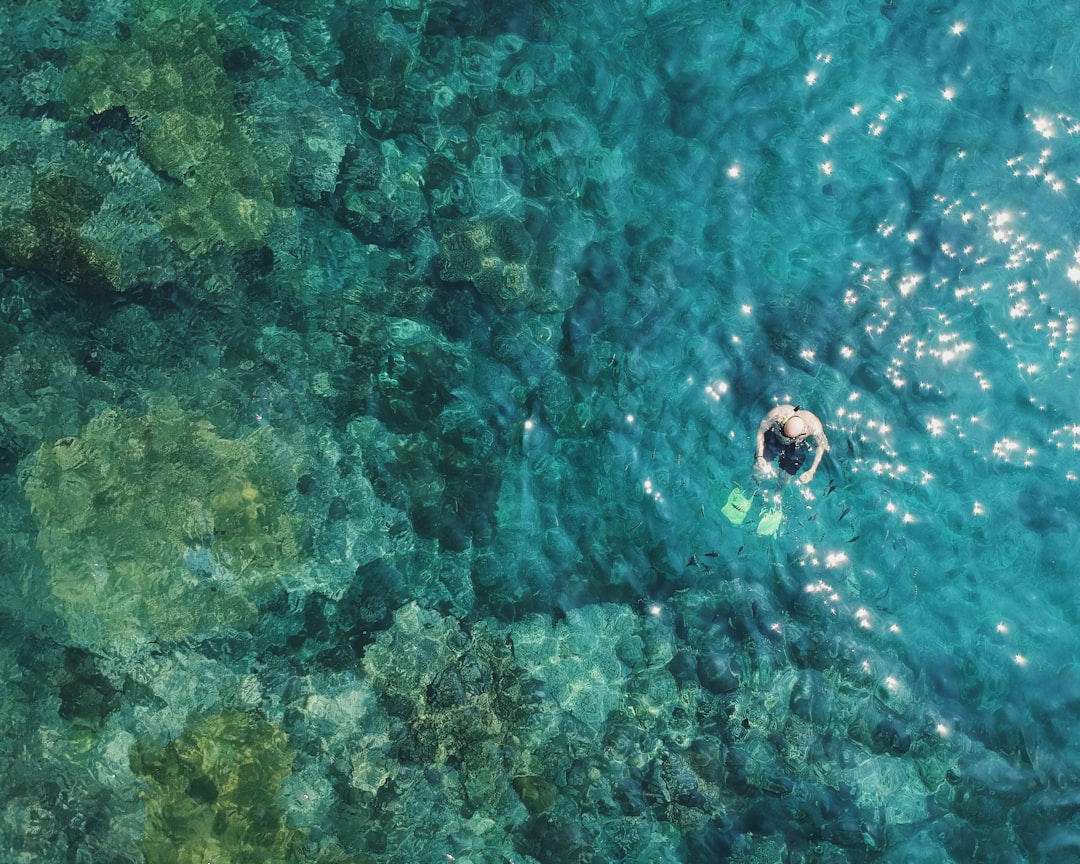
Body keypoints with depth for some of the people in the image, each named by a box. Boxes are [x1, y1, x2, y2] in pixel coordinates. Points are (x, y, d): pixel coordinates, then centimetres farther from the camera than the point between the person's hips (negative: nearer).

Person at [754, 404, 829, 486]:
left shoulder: (814, 426, -40)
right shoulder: (777, 414, -42)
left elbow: (821, 446, -18)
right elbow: (761, 431, -21)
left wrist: (811, 472, -20)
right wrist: (760, 456, -26)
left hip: (796, 448, 0)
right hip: (773, 441, 0)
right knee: (761, 469, 6)